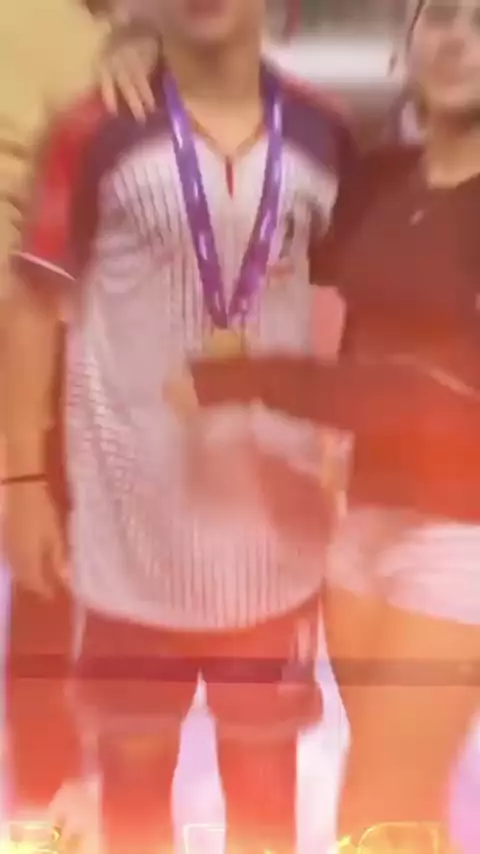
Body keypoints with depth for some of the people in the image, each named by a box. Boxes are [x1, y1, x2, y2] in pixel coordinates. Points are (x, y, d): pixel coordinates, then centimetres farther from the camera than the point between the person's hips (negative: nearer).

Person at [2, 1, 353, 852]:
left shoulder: (326, 141, 1)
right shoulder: (94, 135, -7)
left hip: (274, 517, 2)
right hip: (134, 519, -1)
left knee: (265, 767, 19)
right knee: (134, 761, 19)